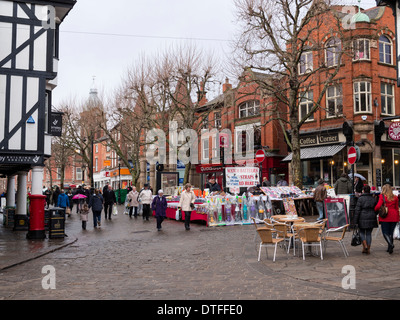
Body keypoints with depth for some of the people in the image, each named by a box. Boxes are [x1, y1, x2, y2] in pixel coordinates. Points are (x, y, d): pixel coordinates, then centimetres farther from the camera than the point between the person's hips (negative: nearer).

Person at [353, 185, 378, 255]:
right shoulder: (373, 199, 6)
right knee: (369, 233, 8)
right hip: (371, 218, 4)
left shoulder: (360, 198, -9)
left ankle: (365, 246, -4)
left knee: (362, 232, 12)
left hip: (362, 218, -4)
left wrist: (355, 221, -8)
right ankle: (368, 249, 10)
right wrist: (374, 217, 23)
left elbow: (357, 210, -11)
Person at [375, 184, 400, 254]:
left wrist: (374, 210, 3)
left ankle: (391, 244, -24)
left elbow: (378, 206, -15)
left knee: (385, 233, 0)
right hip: (394, 217, 4)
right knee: (391, 233, 11)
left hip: (385, 217, -4)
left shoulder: (382, 196, -7)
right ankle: (389, 248, 13)